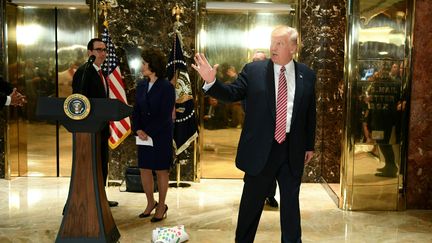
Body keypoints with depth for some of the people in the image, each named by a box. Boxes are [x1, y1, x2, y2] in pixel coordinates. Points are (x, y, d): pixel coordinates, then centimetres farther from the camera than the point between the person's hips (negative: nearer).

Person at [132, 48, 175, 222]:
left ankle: (161, 206, 20)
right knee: (144, 169, 10)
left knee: (161, 170, 5)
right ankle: (150, 203, 27)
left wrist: (148, 132, -17)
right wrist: (137, 130, -10)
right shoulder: (141, 86, 8)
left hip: (161, 136, -6)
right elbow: (136, 111, 6)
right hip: (144, 135, 6)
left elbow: (165, 115, -15)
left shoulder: (167, 87, -11)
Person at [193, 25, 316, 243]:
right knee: (251, 202, 11)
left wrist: (310, 146, 11)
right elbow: (232, 94, -4)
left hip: (292, 150, 2)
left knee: (291, 202, 14)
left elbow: (310, 114, 8)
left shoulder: (307, 75, 2)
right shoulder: (253, 70, -3)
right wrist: (211, 81, -22)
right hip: (260, 148, -1)